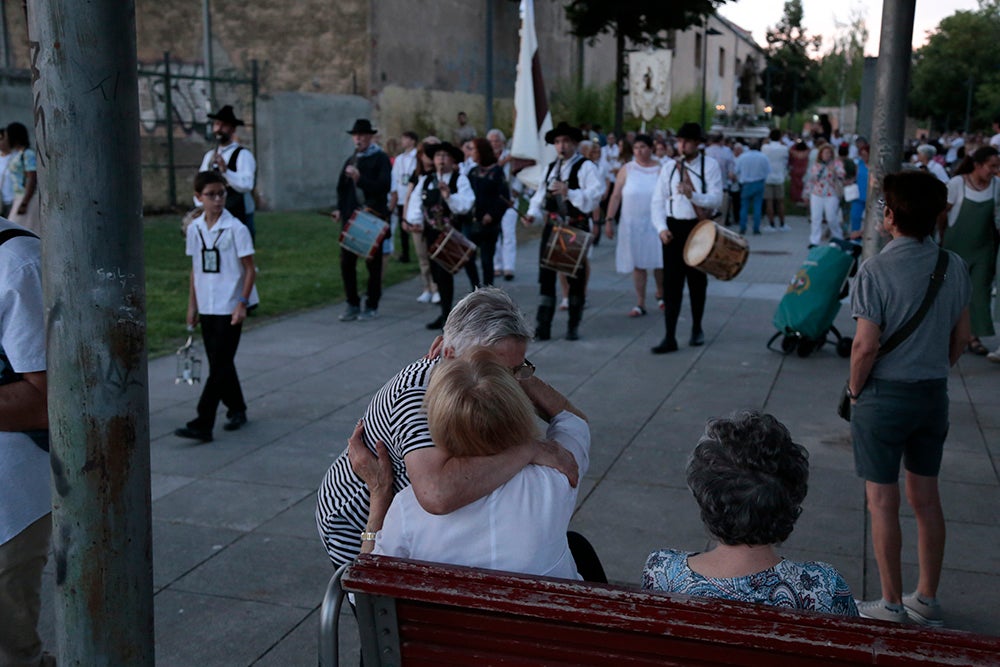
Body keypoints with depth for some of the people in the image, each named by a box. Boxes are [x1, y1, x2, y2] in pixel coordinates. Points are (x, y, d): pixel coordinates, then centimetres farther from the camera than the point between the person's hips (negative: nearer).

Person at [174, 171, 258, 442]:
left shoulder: (236, 228, -10)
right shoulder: (194, 229, 5)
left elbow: (249, 269, -8)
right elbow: (195, 269, 12)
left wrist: (242, 304, -14)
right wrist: (192, 305, 12)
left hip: (229, 308, -6)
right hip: (206, 308, 6)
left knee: (219, 366, -6)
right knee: (220, 363, 15)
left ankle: (202, 424, -6)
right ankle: (236, 409, 32)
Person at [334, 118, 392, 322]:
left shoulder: (381, 159, -4)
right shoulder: (351, 160, 14)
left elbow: (384, 187, -16)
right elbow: (342, 187, 16)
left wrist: (360, 178, -23)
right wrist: (340, 208, 2)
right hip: (352, 217, 5)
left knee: (373, 263, 4)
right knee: (346, 261, 2)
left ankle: (371, 306, 13)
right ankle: (352, 305, 12)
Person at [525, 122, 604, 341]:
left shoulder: (585, 166, -7)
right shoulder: (551, 168, 16)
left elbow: (596, 193, -21)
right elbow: (540, 194, 15)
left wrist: (569, 192, -31)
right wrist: (533, 213, -2)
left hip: (576, 227, -6)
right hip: (553, 226, 6)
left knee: (575, 277, 5)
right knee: (546, 276, 3)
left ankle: (573, 326, 16)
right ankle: (543, 326, 7)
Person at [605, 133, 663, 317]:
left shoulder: (661, 169, 2)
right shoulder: (627, 170, 2)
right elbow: (616, 196, 2)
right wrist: (609, 219, -3)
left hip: (655, 224, 0)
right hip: (632, 224, 0)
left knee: (659, 262, 4)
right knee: (638, 264, 4)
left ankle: (661, 294, 31)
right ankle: (640, 304, 12)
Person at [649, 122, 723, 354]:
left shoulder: (710, 165, -2)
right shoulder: (669, 168, 6)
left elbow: (716, 199, -12)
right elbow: (657, 202, 3)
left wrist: (693, 195, -28)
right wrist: (661, 227, -11)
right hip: (673, 229, 1)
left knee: (697, 281, 13)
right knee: (671, 282, -4)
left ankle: (696, 329, 30)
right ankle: (670, 337, -4)